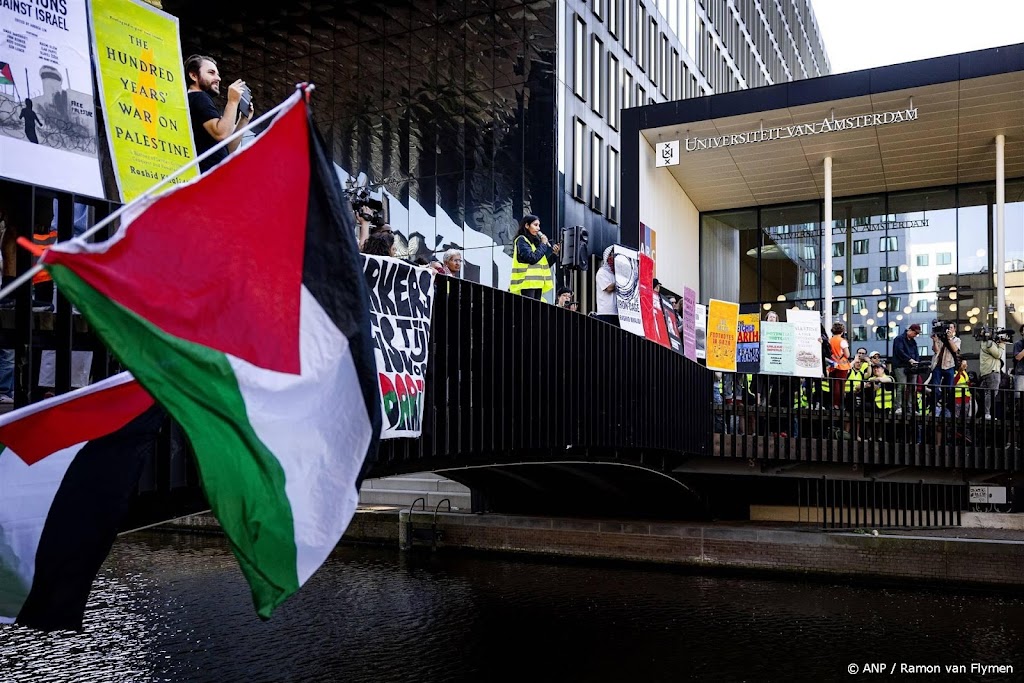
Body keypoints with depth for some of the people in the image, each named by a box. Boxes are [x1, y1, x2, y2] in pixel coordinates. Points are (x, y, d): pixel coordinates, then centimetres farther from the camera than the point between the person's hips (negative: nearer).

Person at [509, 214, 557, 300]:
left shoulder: (535, 241, 20)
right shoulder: (521, 240, -3)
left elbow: (543, 264, 19)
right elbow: (532, 258, -17)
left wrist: (554, 253, 5)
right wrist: (543, 244, -6)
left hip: (537, 283, 8)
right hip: (527, 283, -8)